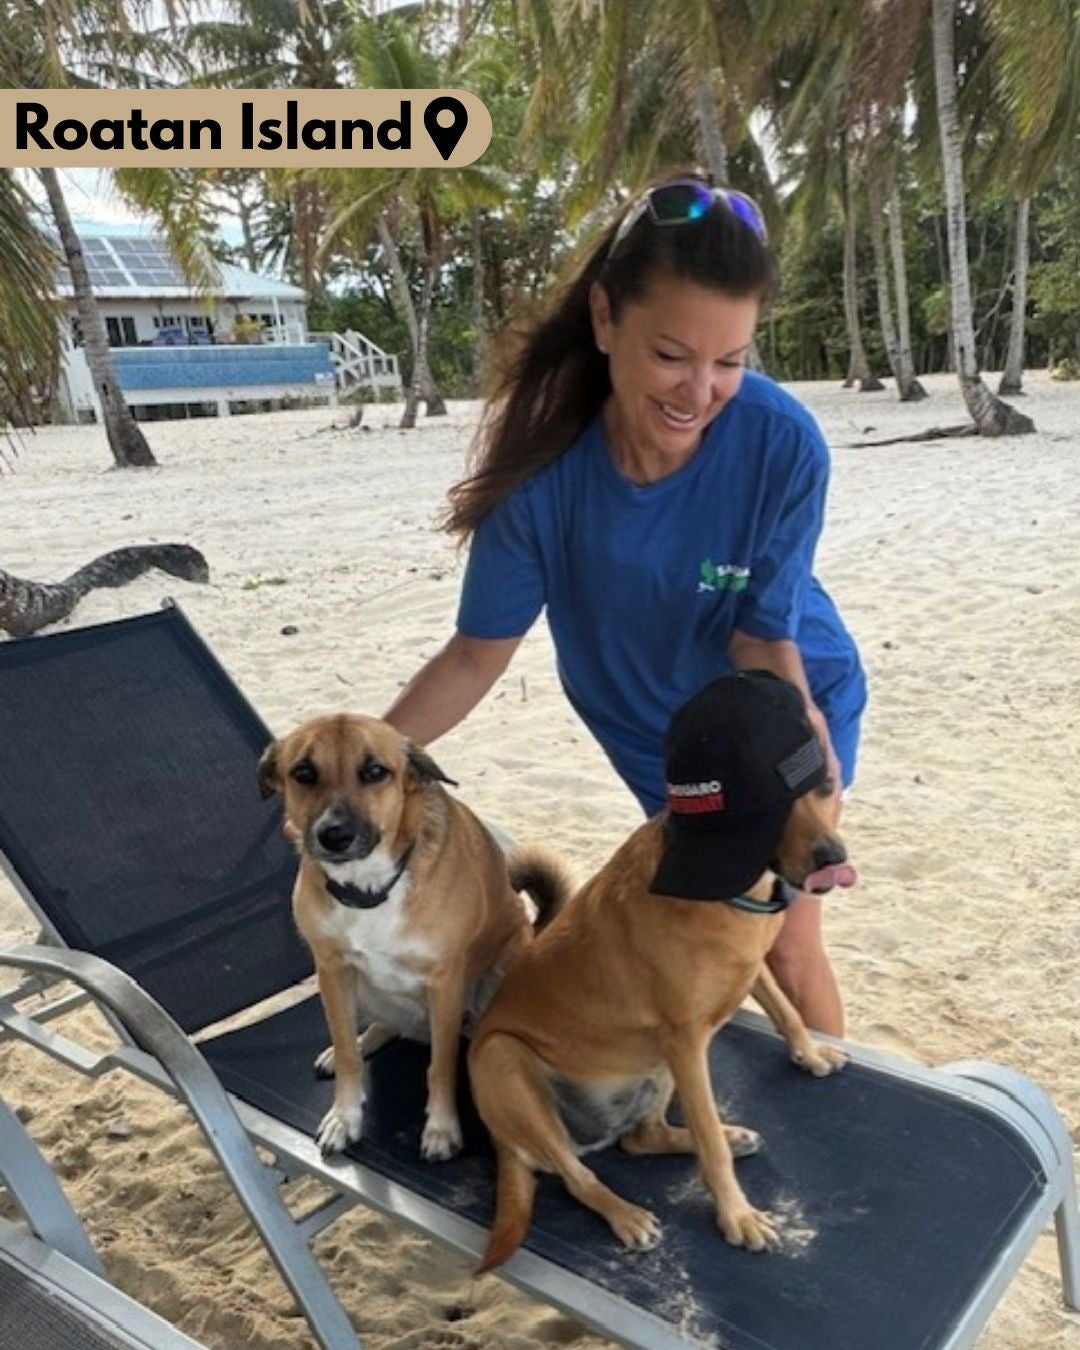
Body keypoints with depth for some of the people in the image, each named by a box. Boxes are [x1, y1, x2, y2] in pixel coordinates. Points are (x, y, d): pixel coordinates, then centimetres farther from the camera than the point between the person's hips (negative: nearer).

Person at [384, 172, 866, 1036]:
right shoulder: (546, 467, -30)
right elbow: (478, 653, -19)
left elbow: (765, 646, -22)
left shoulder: (783, 445, -31)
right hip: (656, 730, 1)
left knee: (785, 946, 4)